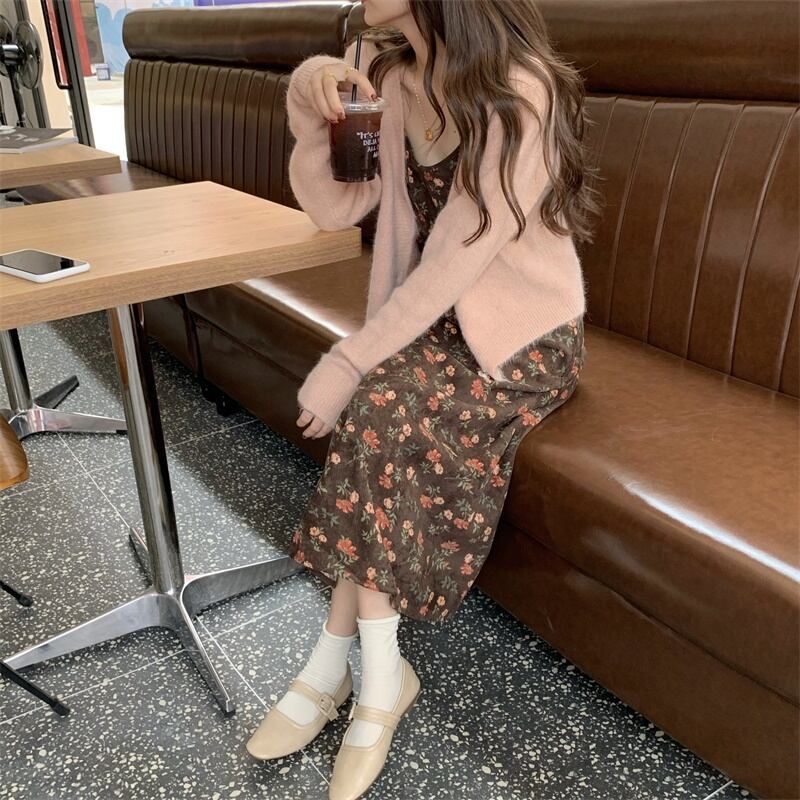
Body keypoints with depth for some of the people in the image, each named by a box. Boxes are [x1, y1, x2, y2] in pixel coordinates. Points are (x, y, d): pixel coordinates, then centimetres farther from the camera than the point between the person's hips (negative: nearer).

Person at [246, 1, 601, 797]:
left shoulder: (518, 94, -21)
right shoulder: (391, 71, 0)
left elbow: (452, 268, -24)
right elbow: (332, 209, 2)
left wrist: (344, 365, -21)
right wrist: (308, 122, -15)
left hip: (522, 333, -5)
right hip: (429, 318, 5)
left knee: (383, 410, -27)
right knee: (389, 431, -22)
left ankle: (333, 663, -9)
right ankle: (377, 675, -6)